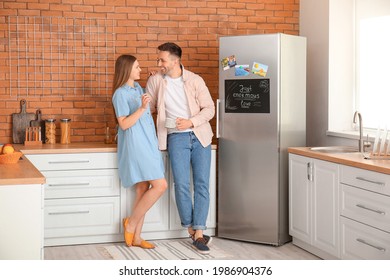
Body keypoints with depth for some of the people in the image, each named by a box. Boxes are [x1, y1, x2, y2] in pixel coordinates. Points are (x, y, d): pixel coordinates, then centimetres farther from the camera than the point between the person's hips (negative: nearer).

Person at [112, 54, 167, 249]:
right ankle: (131, 223, 1)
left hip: (147, 145, 9)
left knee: (143, 190, 6)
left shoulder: (137, 87, 15)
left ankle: (136, 237, 11)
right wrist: (142, 108, -25)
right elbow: (124, 124, -15)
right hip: (135, 146, -9)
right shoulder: (120, 93, -11)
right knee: (160, 185, -13)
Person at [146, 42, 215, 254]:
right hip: (176, 138, 0)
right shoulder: (155, 81, 2)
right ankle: (192, 231, 7)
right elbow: (148, 108, 14)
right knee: (181, 185, -8)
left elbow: (209, 109, -3)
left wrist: (190, 122, -18)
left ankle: (198, 234, 0)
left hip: (200, 136, 0)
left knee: (202, 184, -4)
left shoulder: (195, 80, -3)